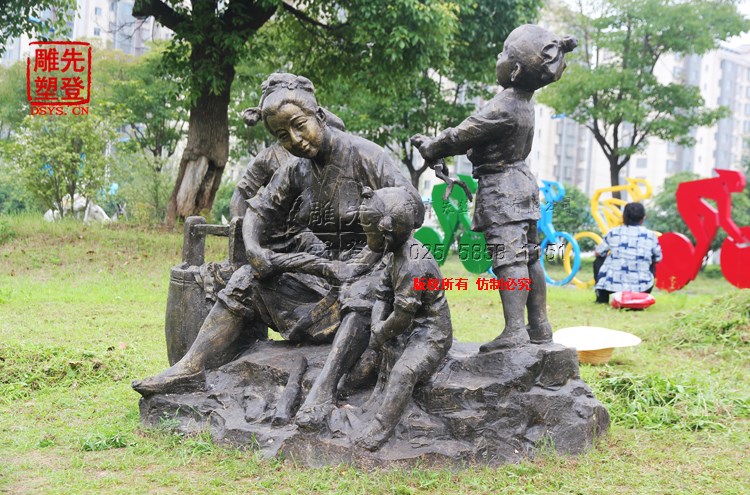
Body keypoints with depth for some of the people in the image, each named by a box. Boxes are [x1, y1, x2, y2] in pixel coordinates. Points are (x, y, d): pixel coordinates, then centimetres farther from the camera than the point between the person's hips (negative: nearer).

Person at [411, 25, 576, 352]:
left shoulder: (503, 107, -21)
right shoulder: (525, 102, 9)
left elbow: (462, 135, -13)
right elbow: (478, 136, 18)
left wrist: (430, 147, 2)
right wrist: (441, 147, 17)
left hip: (501, 188, -9)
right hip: (522, 181, 9)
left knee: (509, 257, -12)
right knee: (529, 256, 10)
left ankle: (515, 330, -14)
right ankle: (539, 327, 16)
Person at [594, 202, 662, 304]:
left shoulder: (613, 233, 0)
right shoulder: (650, 235, 0)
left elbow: (598, 253, 12)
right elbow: (658, 259, 13)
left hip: (612, 286, 0)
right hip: (640, 289, 1)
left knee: (599, 261, 30)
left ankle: (602, 298, 21)